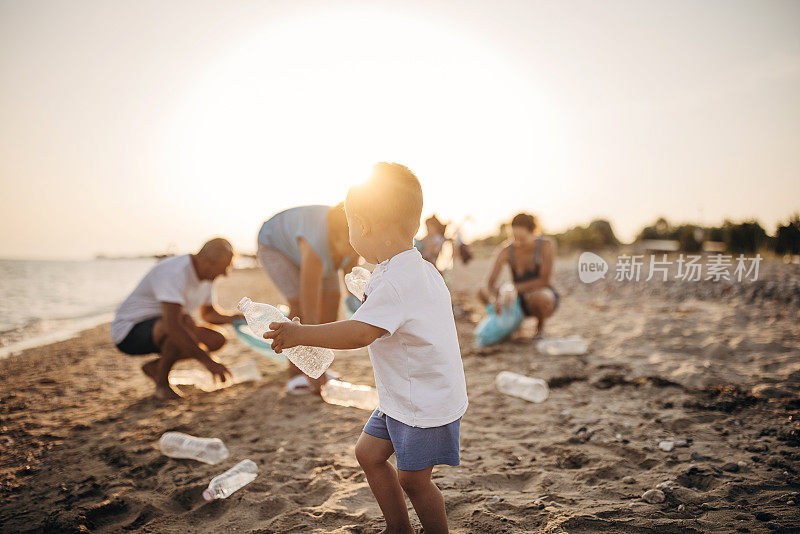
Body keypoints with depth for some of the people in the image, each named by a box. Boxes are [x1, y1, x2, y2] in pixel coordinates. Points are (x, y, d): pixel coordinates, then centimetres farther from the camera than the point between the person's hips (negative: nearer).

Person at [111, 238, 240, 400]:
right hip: (129, 330, -9)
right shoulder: (173, 273, -29)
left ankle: (154, 367, 8)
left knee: (217, 340, -4)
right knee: (186, 322, -36)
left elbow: (207, 313, 16)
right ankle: (162, 382, -14)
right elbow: (172, 324, -39)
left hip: (159, 329, 9)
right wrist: (208, 361, -38)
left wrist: (233, 318, -5)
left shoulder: (207, 274, 0)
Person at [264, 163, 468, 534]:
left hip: (427, 403, -10)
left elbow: (359, 333, -33)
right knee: (368, 453, 17)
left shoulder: (396, 281, -27)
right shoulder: (422, 270, 6)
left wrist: (301, 334, -25)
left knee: (412, 478, 3)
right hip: (402, 397, 10)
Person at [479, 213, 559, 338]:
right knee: (482, 292, -21)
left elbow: (545, 281, -22)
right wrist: (494, 299, -42)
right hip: (521, 301, 3)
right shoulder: (506, 251, -14)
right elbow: (490, 284, -21)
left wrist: (515, 287, -25)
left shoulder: (547, 245, -19)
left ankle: (540, 325, -5)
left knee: (539, 297, -41)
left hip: (547, 299, -3)